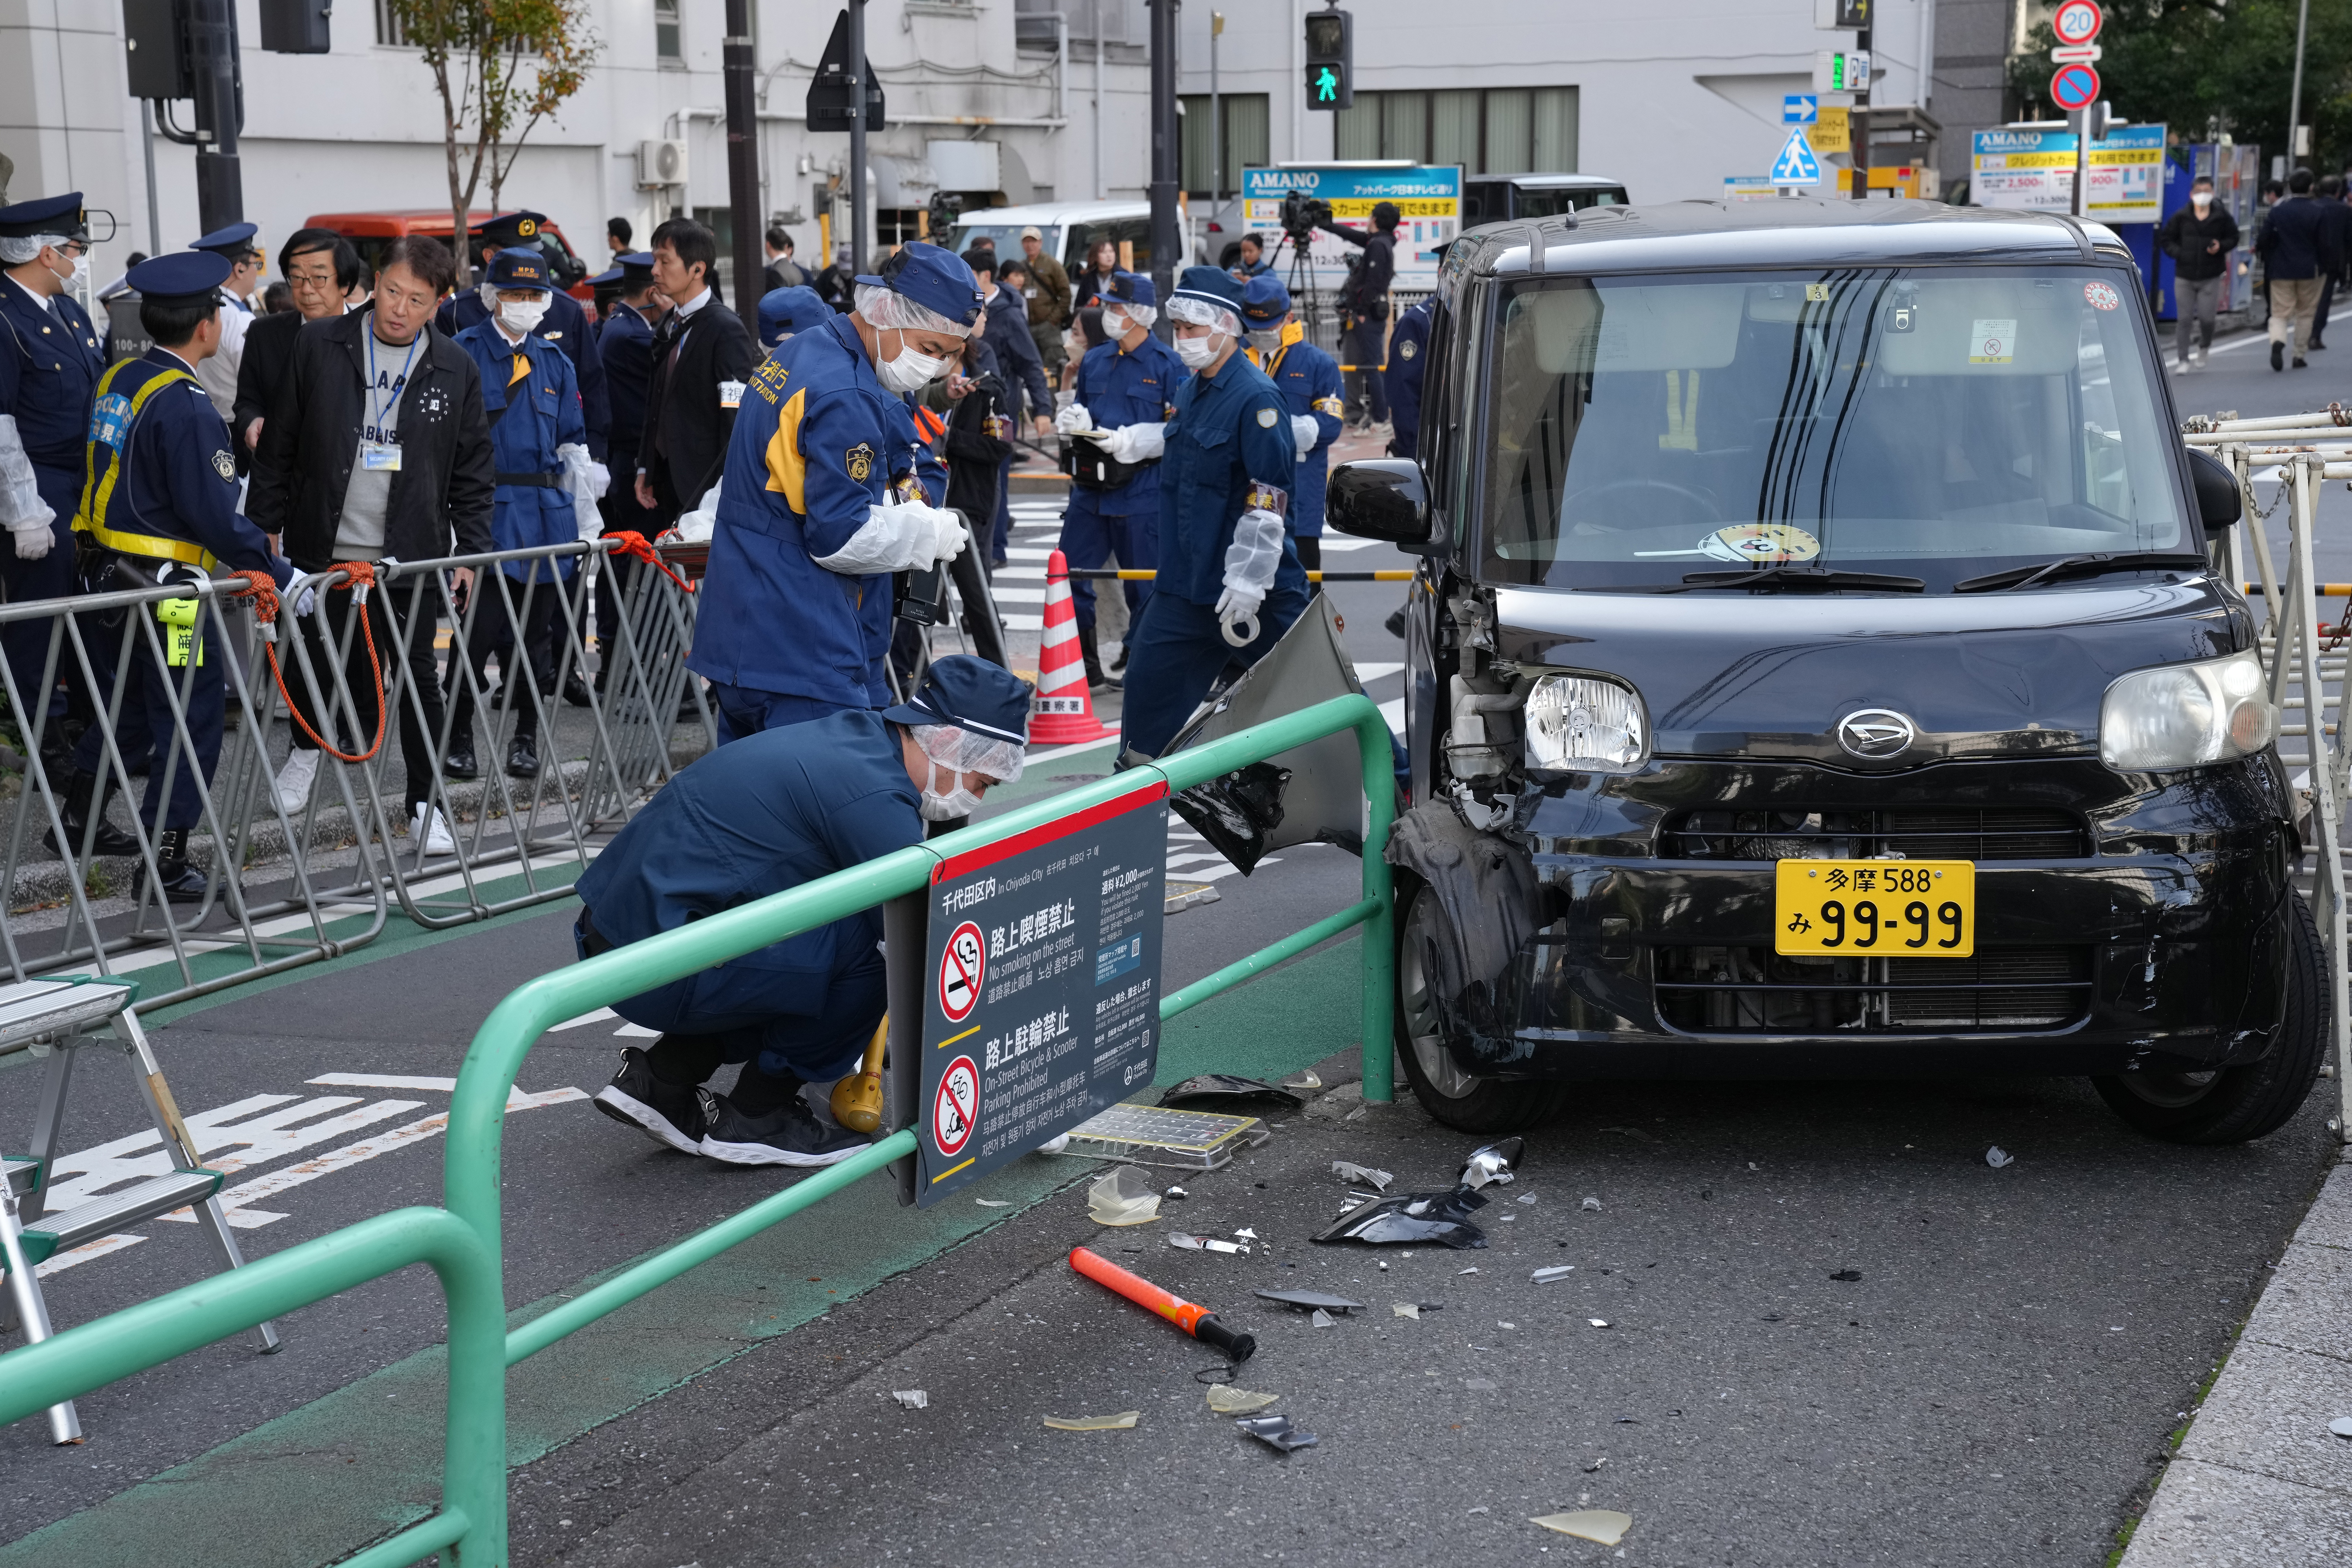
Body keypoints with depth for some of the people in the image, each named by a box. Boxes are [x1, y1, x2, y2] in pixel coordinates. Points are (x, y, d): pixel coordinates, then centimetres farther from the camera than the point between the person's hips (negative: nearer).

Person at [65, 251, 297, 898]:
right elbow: (214, 517, -22)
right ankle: (166, 861, 3)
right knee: (192, 715, 0)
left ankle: (79, 817, 33)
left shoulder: (116, 383, 8)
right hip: (164, 585, -9)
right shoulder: (185, 407, -20)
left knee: (138, 700, 24)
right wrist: (280, 575, -15)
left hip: (106, 571, 9)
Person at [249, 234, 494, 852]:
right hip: (323, 548, 1)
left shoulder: (456, 371, 1)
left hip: (411, 556, 0)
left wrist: (470, 553, 1)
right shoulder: (317, 347, -1)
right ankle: (307, 748, 42)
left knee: (418, 678, 2)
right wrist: (265, 528, 2)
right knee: (313, 661, 12)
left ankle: (424, 807, 11)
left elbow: (473, 475, 6)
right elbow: (278, 446, 3)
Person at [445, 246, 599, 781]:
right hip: (485, 511, -4)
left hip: (545, 513, 5)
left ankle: (526, 737, 16)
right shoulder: (464, 353, 0)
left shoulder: (553, 361, 15)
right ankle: (459, 737, 1)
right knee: (480, 628, -10)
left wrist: (589, 520, 12)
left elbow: (574, 445, 17)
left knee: (534, 631, 7)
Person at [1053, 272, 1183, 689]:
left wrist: (1133, 440, -20)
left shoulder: (1168, 365, -4)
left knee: (1144, 591, 2)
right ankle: (1083, 669, 15)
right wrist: (1073, 420, 2)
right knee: (1069, 578, 4)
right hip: (1090, 489, 6)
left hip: (1142, 496, -6)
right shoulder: (1093, 361, 15)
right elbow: (1075, 413, 26)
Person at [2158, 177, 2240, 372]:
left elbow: (2233, 238, 10)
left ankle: (2204, 347, 28)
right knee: (2184, 320, -1)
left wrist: (2221, 247, -10)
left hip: (2211, 277, -1)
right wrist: (2178, 253, -8)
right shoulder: (2181, 217, 0)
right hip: (2184, 277, 1)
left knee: (2206, 318, -4)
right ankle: (2184, 360, 7)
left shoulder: (2222, 216, 0)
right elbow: (2165, 239, 8)